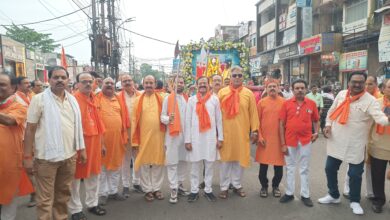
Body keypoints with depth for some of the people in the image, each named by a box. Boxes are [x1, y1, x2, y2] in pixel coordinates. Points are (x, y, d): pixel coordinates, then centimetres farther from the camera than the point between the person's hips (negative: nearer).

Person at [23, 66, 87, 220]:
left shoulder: (72, 100, 7)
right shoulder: (39, 99, -6)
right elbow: (30, 129, -6)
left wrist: (81, 149, 12)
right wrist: (27, 156, -9)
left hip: (69, 156, 5)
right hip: (46, 157, -4)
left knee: (63, 194, 18)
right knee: (45, 199, 4)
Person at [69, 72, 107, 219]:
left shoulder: (94, 99, 10)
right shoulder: (73, 99, -12)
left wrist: (101, 142, 16)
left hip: (94, 142, 7)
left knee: (94, 174, 16)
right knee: (76, 176, 6)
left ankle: (92, 203, 33)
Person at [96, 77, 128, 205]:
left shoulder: (118, 99, 13)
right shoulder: (97, 99, -2)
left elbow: (123, 118, 12)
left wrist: (124, 136, 8)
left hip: (117, 138, 5)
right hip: (102, 138, -5)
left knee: (115, 166, 13)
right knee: (102, 167, 6)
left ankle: (113, 191, 27)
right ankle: (103, 193, 18)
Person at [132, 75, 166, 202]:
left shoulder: (161, 99, 5)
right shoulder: (138, 100, 1)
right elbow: (134, 120, -1)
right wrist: (135, 141, -5)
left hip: (158, 136, 1)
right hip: (143, 137, -1)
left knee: (158, 163, 9)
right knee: (144, 164, 7)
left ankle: (157, 188, 24)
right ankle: (147, 189, 21)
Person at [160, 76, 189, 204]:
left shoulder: (187, 99, 11)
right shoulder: (168, 98, -1)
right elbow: (162, 116, -3)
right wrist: (168, 119, -25)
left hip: (185, 134, 4)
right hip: (172, 134, -4)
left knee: (183, 161, 11)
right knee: (172, 162, -3)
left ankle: (180, 185, 25)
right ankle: (173, 189, 4)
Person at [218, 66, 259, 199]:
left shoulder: (248, 93, 3)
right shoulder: (222, 92, 2)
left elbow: (253, 113, 3)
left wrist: (254, 130, -1)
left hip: (242, 132, 1)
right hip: (225, 132, -1)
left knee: (240, 158, 10)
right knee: (226, 159, 6)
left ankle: (237, 185, 26)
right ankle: (224, 187, 18)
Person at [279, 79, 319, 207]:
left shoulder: (312, 104, -1)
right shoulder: (287, 104, -4)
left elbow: (316, 120, 13)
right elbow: (281, 124, -3)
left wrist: (316, 132, -6)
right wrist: (283, 143, -5)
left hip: (306, 141, 0)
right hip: (290, 140, 0)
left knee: (304, 169, 11)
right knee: (290, 168, 12)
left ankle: (305, 195, 23)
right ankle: (289, 193, 24)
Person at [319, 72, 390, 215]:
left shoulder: (370, 100, -12)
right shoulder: (341, 94, 1)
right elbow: (332, 111, 12)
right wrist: (328, 124, -1)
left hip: (355, 144, -4)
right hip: (336, 141, 4)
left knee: (355, 174, 5)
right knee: (330, 168, 14)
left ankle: (355, 201, 29)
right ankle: (333, 195, 35)